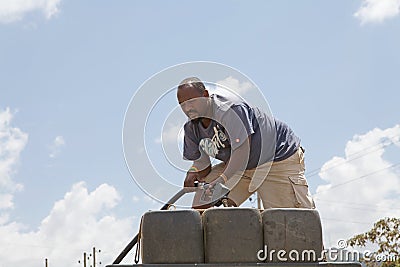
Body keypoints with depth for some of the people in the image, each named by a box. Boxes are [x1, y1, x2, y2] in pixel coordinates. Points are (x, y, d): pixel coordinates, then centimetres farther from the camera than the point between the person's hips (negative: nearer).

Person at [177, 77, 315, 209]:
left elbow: (242, 148, -33)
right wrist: (194, 172, -21)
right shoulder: (191, 128, -2)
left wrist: (223, 179, -43)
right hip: (235, 165, 8)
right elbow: (202, 162, 4)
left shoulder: (228, 109, -27)